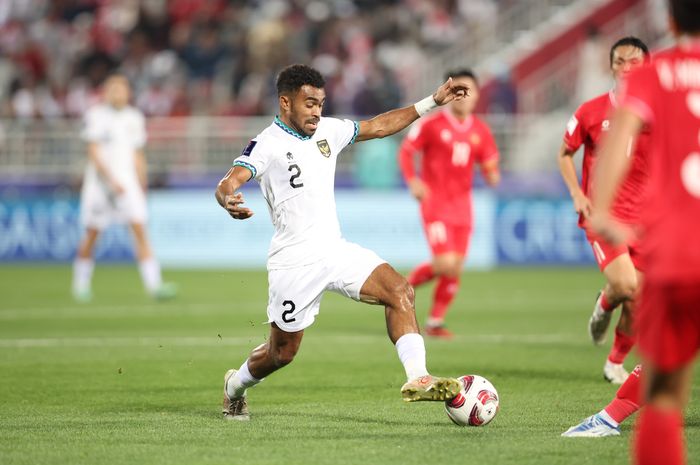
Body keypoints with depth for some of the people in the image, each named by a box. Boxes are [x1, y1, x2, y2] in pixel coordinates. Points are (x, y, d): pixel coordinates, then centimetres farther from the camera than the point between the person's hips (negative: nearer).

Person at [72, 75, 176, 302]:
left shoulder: (133, 118, 11)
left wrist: (141, 185, 15)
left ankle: (153, 284, -17)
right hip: (101, 181, -3)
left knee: (140, 228, -10)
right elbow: (94, 153, -10)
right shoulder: (97, 115, -4)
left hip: (128, 180, 3)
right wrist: (112, 180, -17)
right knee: (92, 234, 3)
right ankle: (81, 283, 22)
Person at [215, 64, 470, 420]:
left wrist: (432, 103, 19)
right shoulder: (267, 144, -11)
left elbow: (377, 127, 21)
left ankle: (416, 379, -22)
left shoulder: (328, 131, 9)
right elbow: (228, 183, -25)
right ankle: (235, 386, 37)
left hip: (336, 250, 6)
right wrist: (229, 201, -50)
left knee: (400, 291, -17)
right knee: (282, 352, 6)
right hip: (294, 263, -6)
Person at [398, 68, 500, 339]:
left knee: (455, 269, 2)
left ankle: (435, 321, 16)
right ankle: (406, 285, 12)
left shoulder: (480, 131, 6)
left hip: (461, 205, 5)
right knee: (445, 263, -16)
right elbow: (405, 151, -1)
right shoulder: (432, 124, -7)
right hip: (435, 203, -5)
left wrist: (492, 175, -14)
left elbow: (489, 168, 10)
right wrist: (412, 181, -15)